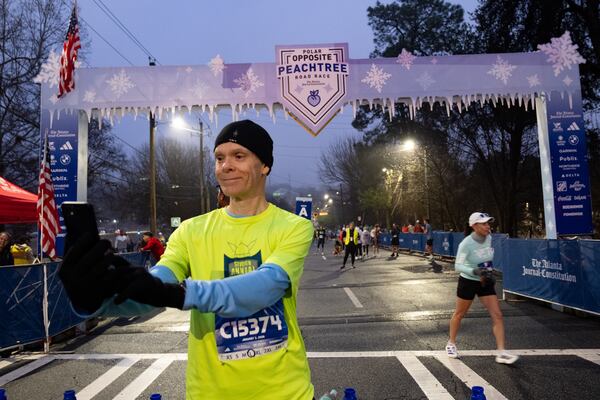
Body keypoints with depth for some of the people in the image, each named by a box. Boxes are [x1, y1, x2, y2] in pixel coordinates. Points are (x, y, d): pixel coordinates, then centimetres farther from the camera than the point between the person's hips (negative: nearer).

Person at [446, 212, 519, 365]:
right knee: (459, 314, 12)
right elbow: (458, 265, -30)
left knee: (497, 315, -4)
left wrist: (488, 272, 13)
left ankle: (501, 352, 2)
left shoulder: (488, 238, -5)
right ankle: (451, 344, 33)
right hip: (468, 282, -5)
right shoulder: (466, 243, -24)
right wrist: (475, 271, -44)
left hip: (485, 282, 5)